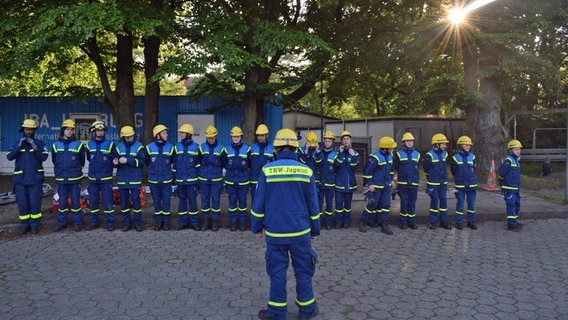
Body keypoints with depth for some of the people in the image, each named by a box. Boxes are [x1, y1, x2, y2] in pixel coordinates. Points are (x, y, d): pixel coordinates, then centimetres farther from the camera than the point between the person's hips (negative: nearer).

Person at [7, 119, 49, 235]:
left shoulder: (39, 143, 4)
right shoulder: (17, 143, 10)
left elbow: (44, 157, -9)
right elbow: (9, 157, -4)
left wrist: (34, 147, -20)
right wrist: (19, 145, -14)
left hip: (35, 178, -2)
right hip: (20, 178, 2)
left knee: (35, 202, -1)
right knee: (22, 202, 4)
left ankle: (35, 225, 11)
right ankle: (24, 225, 15)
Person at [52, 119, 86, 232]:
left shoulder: (78, 144, 0)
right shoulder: (56, 145, 7)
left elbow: (82, 161, 6)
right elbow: (54, 161, 16)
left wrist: (75, 168, 5)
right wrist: (60, 170, 13)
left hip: (75, 178, -2)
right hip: (61, 179, 2)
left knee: (75, 201, 3)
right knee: (62, 201, 8)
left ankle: (77, 222, 13)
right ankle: (61, 222, 19)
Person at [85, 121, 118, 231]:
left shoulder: (110, 144, -1)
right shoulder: (89, 144, 8)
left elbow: (115, 158, 2)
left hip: (106, 179, -3)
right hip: (93, 178, 3)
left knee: (108, 201, -3)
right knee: (93, 201, 9)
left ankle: (110, 223, 6)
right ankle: (94, 222, 22)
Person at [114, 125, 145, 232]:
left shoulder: (139, 146, -3)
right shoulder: (119, 146, 8)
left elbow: (141, 161, -13)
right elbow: (116, 160, 13)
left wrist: (127, 161, -21)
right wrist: (116, 162, -11)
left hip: (135, 180, -3)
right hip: (122, 179, 3)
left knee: (136, 201, 1)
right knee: (124, 202, 9)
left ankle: (138, 223, 12)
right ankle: (126, 223, 19)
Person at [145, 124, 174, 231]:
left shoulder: (170, 147, -1)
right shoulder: (149, 147, -2)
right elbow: (147, 162, 11)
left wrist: (165, 169, 9)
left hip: (167, 180, 0)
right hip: (153, 180, 0)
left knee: (166, 201, 4)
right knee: (156, 201, 9)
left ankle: (166, 221, 15)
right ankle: (158, 221, 20)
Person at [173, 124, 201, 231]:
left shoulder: (195, 147, 0)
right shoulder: (177, 146, 7)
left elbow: (198, 162, 5)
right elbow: (174, 162, 11)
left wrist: (199, 177, 3)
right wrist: (174, 176, 9)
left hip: (191, 179, -2)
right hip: (180, 179, 3)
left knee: (192, 200, 1)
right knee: (182, 200, 9)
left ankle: (195, 222, 10)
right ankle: (183, 221, 17)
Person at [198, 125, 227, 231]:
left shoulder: (221, 148, 0)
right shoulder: (202, 147, 3)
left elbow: (225, 163, 8)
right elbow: (198, 162, 10)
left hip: (216, 179, -1)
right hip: (203, 179, 1)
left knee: (216, 200, 4)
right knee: (204, 200, 6)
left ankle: (215, 221, 14)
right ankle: (206, 220, 18)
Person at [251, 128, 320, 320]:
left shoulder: (267, 170, -8)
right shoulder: (306, 171, -3)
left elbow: (259, 203, -4)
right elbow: (313, 204, 3)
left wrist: (257, 227, 8)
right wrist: (315, 229, 13)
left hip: (275, 232, -1)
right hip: (300, 231, 1)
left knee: (277, 272, 9)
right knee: (303, 271, 12)